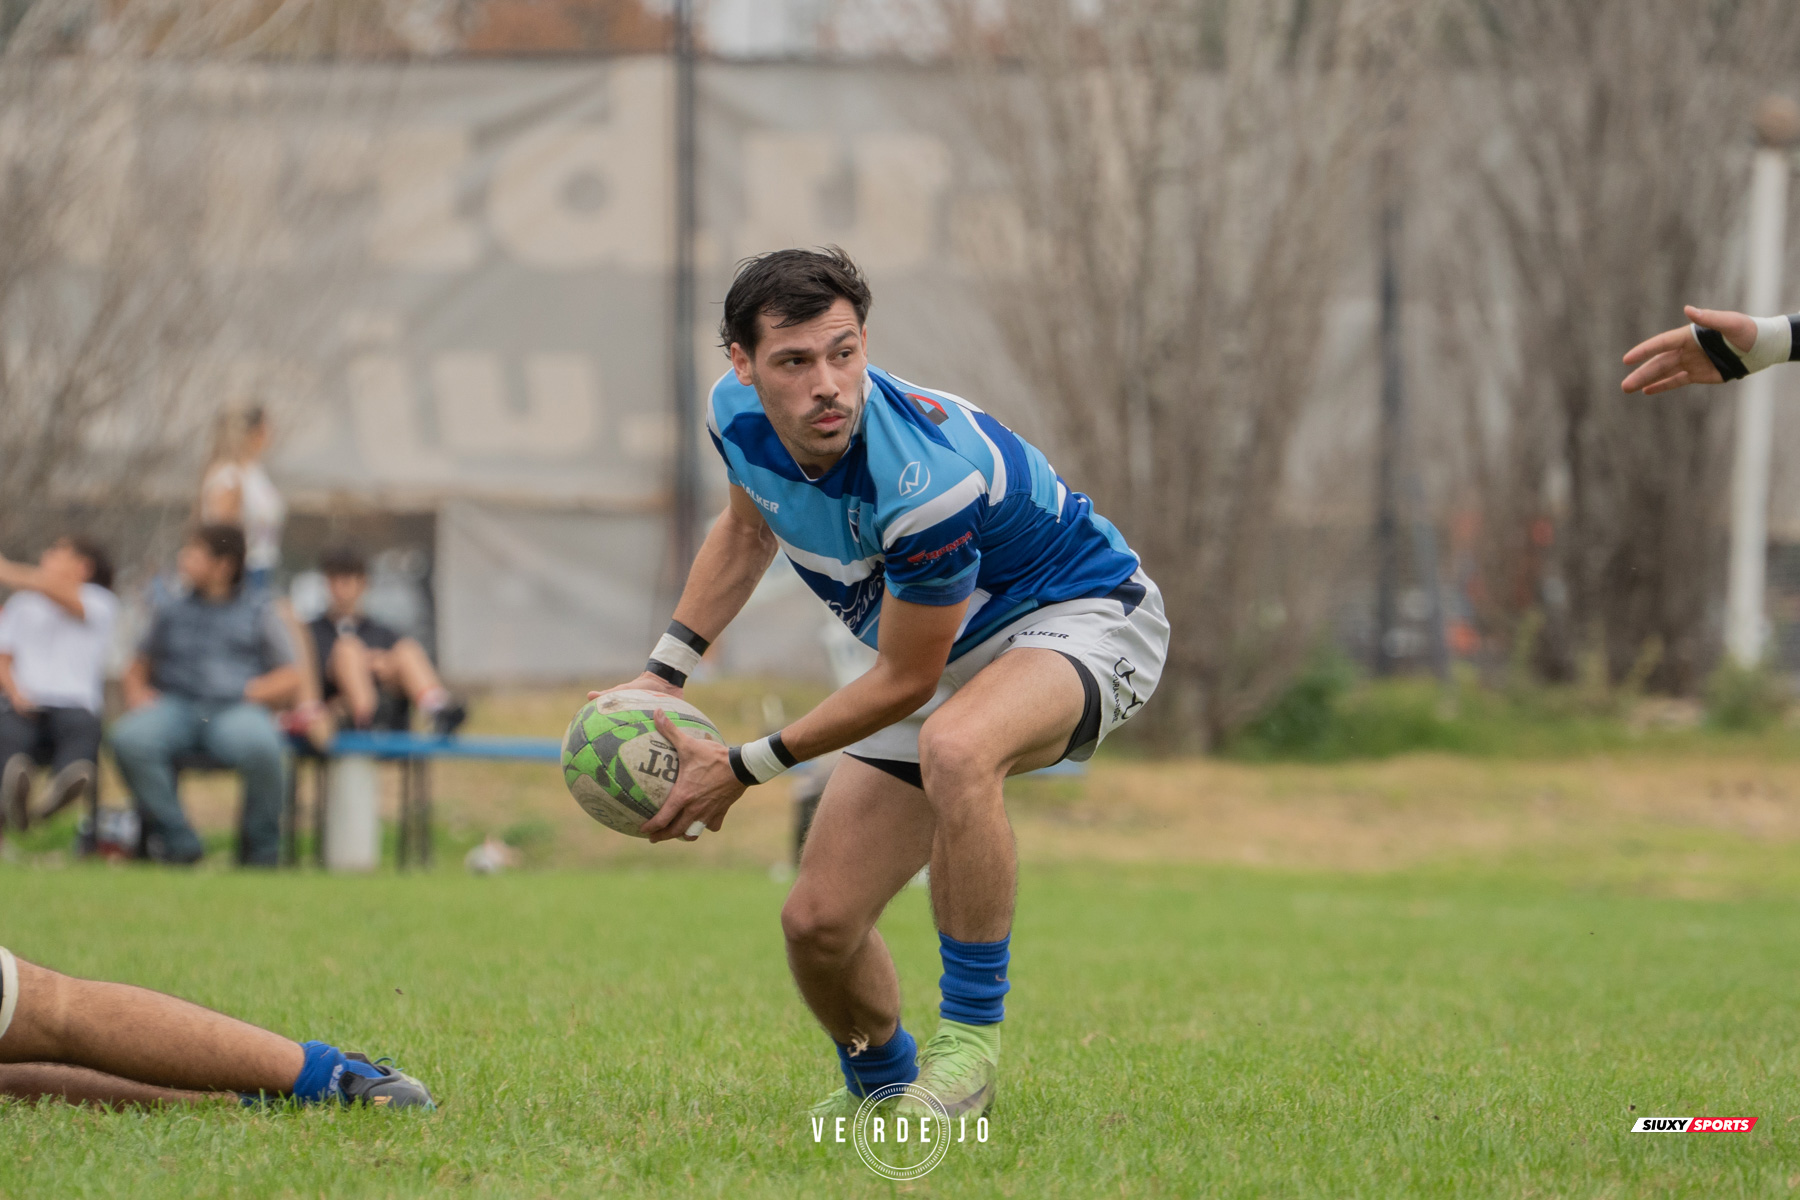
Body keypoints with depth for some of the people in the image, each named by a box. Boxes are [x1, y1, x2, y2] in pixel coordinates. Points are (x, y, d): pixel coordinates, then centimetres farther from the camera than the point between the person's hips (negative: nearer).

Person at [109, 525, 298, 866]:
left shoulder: (259, 612, 17)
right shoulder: (171, 613, 25)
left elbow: (289, 678, 13)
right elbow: (137, 671, 27)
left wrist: (253, 693, -6)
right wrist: (139, 695, 4)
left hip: (235, 709, -2)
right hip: (176, 707, 2)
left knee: (259, 745, -39)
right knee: (130, 738, -33)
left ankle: (261, 849, -14)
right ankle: (177, 842, -20)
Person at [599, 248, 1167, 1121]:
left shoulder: (928, 477, -36)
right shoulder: (737, 415, -14)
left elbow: (906, 682, -24)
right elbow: (748, 528, 13)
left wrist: (743, 769, -16)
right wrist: (661, 674, 6)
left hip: (1079, 618, -7)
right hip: (947, 656, 7)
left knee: (953, 750, -42)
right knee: (818, 922, -1)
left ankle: (970, 1043, -29)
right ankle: (878, 1079, 32)